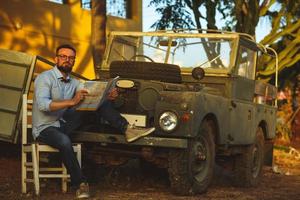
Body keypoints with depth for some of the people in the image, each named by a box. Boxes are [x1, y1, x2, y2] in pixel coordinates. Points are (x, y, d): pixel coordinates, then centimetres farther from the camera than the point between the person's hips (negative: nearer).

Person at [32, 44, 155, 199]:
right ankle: (80, 183, -28)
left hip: (64, 124, 6)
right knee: (64, 141, -41)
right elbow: (42, 104, -28)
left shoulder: (74, 83, 9)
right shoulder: (44, 78, -12)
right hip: (44, 128, -6)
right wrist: (72, 102, -39)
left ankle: (127, 129, -18)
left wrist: (107, 97, -25)